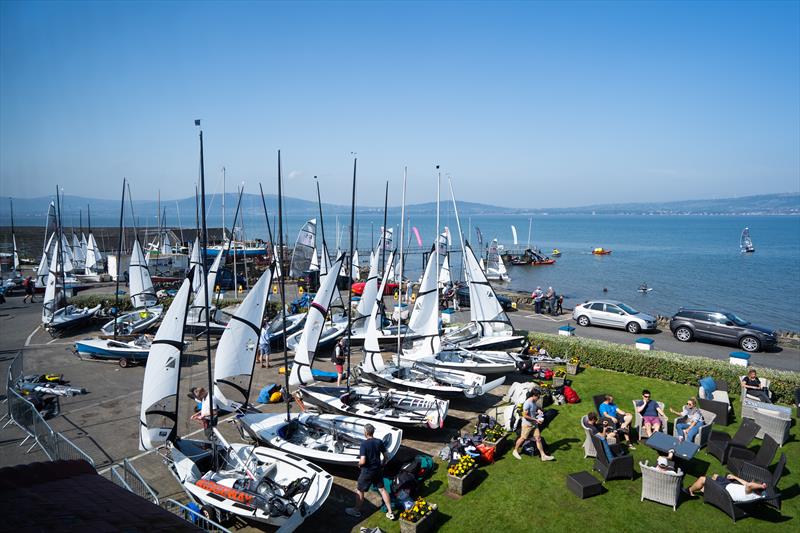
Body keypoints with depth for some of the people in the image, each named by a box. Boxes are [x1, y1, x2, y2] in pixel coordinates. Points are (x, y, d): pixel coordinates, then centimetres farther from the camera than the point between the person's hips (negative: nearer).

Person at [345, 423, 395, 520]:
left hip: (367, 471, -5)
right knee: (382, 489, 17)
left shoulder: (364, 444, -22)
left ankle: (357, 511, 31)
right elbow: (385, 456, 3)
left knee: (359, 490, 15)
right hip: (378, 470, 5)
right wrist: (382, 465, 19)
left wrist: (359, 464, -5)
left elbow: (362, 461, -27)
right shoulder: (379, 442, -5)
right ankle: (390, 512, 19)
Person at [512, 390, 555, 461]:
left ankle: (543, 455, 11)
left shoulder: (534, 402, 2)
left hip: (534, 424, 8)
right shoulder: (527, 403, -24)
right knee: (523, 438, 6)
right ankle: (515, 451, 26)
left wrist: (538, 411, -1)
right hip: (527, 424, -8)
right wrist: (536, 420, -22)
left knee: (538, 438, 6)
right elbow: (525, 415, -24)